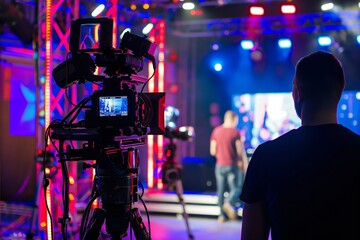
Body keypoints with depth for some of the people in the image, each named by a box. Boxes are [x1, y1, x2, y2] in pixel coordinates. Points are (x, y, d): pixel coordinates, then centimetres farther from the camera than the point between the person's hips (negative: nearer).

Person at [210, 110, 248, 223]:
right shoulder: (235, 132, -8)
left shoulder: (216, 131, 4)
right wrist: (245, 164, 2)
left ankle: (222, 215, 12)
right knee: (235, 189, 3)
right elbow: (241, 151, -9)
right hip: (232, 166, -4)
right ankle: (228, 204, -24)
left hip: (219, 166, 4)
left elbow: (212, 151, 6)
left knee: (220, 190, 11)